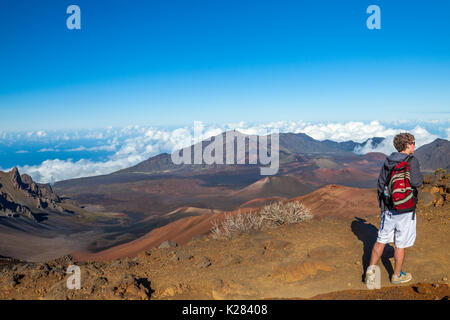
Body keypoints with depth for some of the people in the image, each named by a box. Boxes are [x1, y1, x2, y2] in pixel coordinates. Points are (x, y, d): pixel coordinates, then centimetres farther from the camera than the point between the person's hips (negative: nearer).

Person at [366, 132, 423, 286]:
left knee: (381, 239, 13)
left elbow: (381, 183, 7)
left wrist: (382, 206, 16)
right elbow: (416, 182, -25)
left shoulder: (387, 161, 5)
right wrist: (420, 174, -2)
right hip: (405, 210, -5)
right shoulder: (412, 161, -12)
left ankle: (371, 269, 7)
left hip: (388, 208, 5)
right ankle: (397, 275, 23)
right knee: (401, 244, 9)